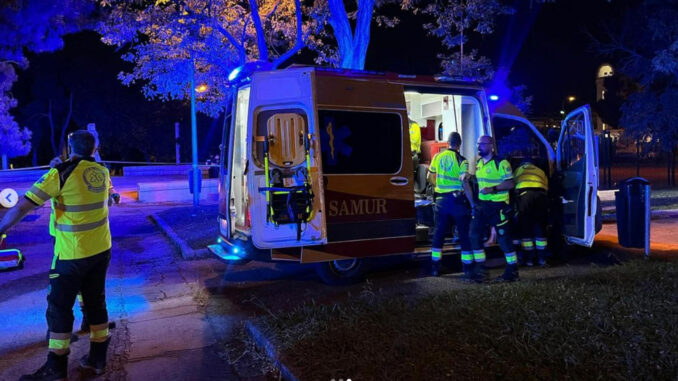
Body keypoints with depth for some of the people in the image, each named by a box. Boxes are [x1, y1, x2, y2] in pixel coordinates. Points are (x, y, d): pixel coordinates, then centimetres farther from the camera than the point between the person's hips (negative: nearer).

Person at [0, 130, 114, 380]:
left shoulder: (61, 173, -15)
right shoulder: (102, 171, 3)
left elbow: (23, 206, -17)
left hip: (72, 253, -6)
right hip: (101, 249, 6)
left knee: (59, 307, 6)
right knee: (96, 301, 14)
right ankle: (97, 358, 23)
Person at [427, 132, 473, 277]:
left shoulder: (437, 157, 4)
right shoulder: (461, 161, -11)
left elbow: (430, 178, 15)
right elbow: (465, 184, -19)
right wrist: (472, 203, -16)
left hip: (441, 200, 4)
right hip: (458, 200, -4)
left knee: (439, 233, 12)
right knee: (465, 235, 5)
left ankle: (435, 267, 15)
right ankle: (467, 269, 7)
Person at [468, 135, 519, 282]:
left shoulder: (501, 163, -11)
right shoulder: (478, 163, 12)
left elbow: (510, 183, -15)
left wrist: (493, 189, -27)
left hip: (498, 205, -7)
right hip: (482, 204, 7)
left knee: (504, 238, 0)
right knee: (475, 235, 3)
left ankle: (512, 271, 15)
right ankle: (480, 269, 15)